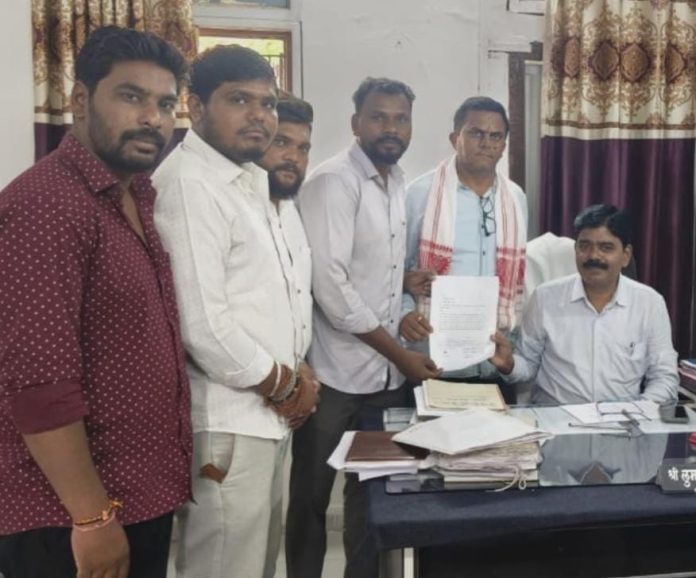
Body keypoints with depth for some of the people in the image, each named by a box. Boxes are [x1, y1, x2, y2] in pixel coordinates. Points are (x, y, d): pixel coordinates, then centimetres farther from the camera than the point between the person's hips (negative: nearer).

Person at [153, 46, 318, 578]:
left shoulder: (252, 180, 13)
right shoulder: (188, 183, -17)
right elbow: (200, 323, -26)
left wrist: (297, 371, 4)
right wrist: (283, 386, -12)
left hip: (268, 413, 9)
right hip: (226, 421, -9)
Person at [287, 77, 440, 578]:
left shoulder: (399, 183, 10)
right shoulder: (333, 181, -13)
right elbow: (329, 284, -21)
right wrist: (401, 353, -16)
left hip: (387, 371, 7)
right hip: (336, 374, -7)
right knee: (311, 497, 10)